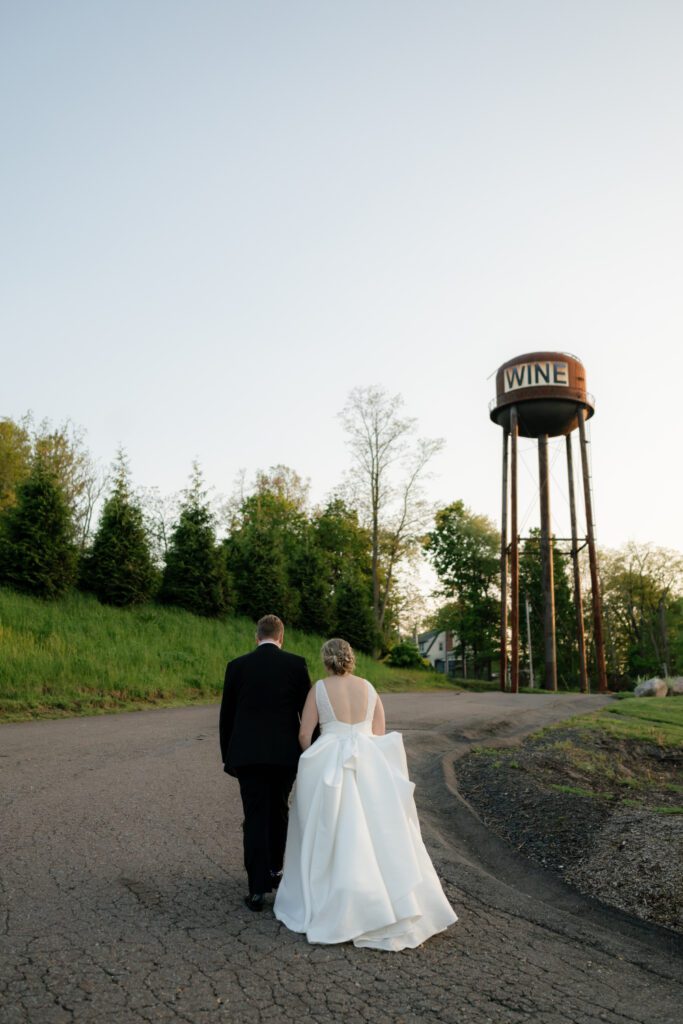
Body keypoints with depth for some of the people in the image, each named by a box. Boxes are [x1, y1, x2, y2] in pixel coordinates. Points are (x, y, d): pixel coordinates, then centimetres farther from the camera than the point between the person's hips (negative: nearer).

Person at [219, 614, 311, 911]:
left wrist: (227, 756, 14)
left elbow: (226, 716, 5)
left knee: (255, 819, 5)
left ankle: (258, 889, 4)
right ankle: (275, 869, 34)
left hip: (247, 754, 0)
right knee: (278, 811, 21)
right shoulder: (296, 664, -3)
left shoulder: (237, 666, 1)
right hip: (284, 753, 0)